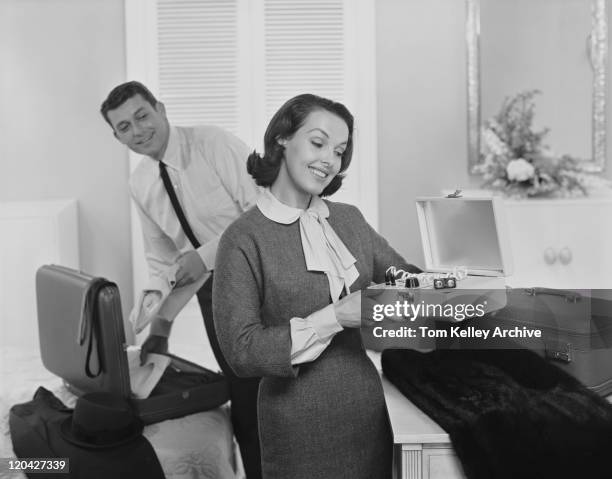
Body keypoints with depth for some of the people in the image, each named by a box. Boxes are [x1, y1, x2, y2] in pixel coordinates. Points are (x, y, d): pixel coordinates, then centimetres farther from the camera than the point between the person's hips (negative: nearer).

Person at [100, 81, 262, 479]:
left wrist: (206, 254, -23)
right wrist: (162, 324, 0)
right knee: (244, 404, 13)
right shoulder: (140, 185, 4)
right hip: (214, 290, 5)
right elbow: (163, 259, 9)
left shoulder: (213, 143, -14)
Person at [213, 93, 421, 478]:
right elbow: (242, 352, -16)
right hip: (300, 424, -5)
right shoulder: (244, 239, -11)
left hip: (369, 407, 5)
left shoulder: (349, 219, 6)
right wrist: (336, 317, -22)